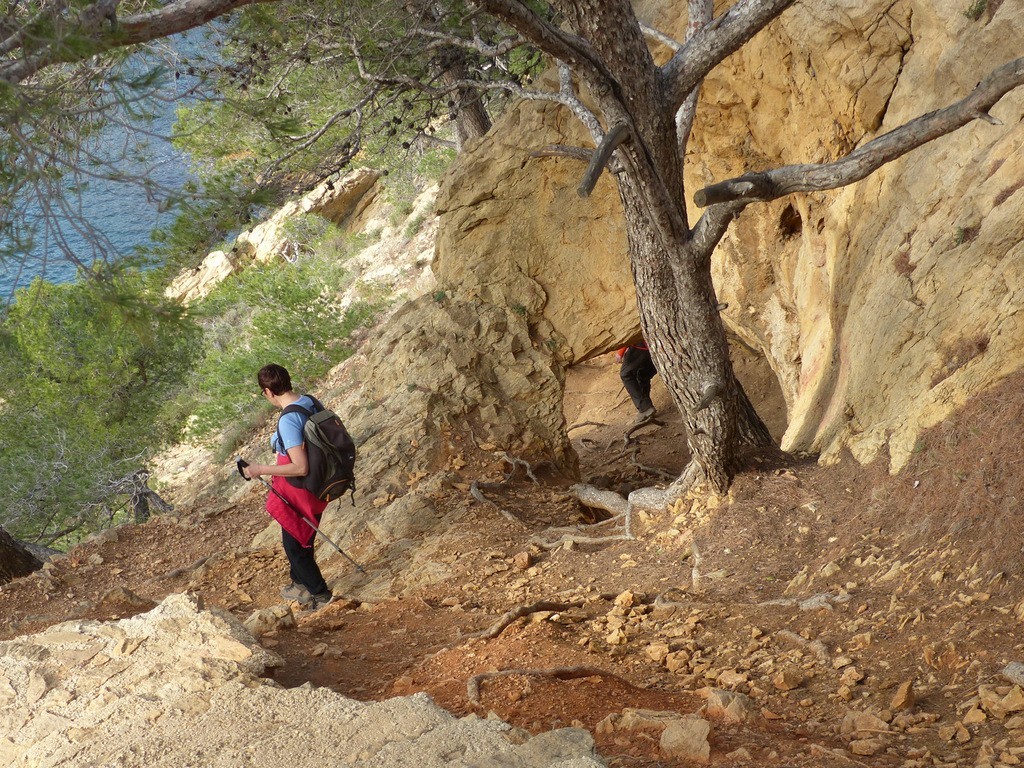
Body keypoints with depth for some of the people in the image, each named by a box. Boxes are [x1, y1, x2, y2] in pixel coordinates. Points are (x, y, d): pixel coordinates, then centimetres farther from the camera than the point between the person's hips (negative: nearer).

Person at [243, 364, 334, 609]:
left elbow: (300, 468, -31)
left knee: (295, 545, 12)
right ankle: (300, 583, 45)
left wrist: (261, 470, -21)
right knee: (298, 539, 27)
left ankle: (321, 595, 24)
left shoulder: (288, 421, -29)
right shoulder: (309, 401, -4)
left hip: (297, 494, -8)